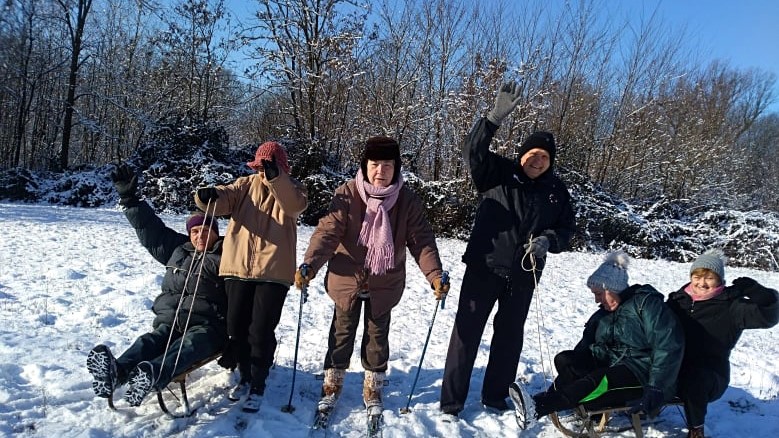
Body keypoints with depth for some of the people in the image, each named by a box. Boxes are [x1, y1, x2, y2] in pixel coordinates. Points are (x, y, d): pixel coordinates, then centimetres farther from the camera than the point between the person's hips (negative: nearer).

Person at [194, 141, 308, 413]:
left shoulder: (292, 188, 4)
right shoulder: (246, 185, 12)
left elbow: (296, 205, -19)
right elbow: (225, 199, -5)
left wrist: (275, 177, -31)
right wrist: (210, 195, -27)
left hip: (273, 271, -3)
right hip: (238, 267, 4)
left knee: (261, 331, -2)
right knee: (236, 327, 10)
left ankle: (258, 386, 15)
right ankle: (245, 377, 31)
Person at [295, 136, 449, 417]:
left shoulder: (408, 201, -11)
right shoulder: (347, 195, -15)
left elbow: (422, 241, -12)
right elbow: (328, 231, -22)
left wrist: (435, 275, -25)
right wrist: (309, 265, -35)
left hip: (384, 283, 1)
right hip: (347, 278, -1)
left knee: (377, 335, 14)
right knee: (342, 331, 14)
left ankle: (373, 389, 34)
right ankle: (332, 385, 33)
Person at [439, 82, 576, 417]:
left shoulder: (557, 191, 5)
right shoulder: (499, 174, -3)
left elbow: (567, 228, 10)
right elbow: (473, 151, -19)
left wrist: (549, 240, -13)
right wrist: (495, 118, -33)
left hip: (523, 276, 3)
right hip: (484, 268, -3)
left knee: (509, 336, 14)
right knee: (467, 332, 1)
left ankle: (495, 396, 31)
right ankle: (451, 401, 11)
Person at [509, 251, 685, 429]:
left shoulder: (646, 303, -10)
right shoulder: (604, 314, 13)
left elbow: (669, 347, -20)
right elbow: (587, 345, 9)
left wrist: (655, 389, -28)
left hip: (643, 376, -8)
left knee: (599, 381, -36)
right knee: (564, 360, -11)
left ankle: (536, 408, -45)